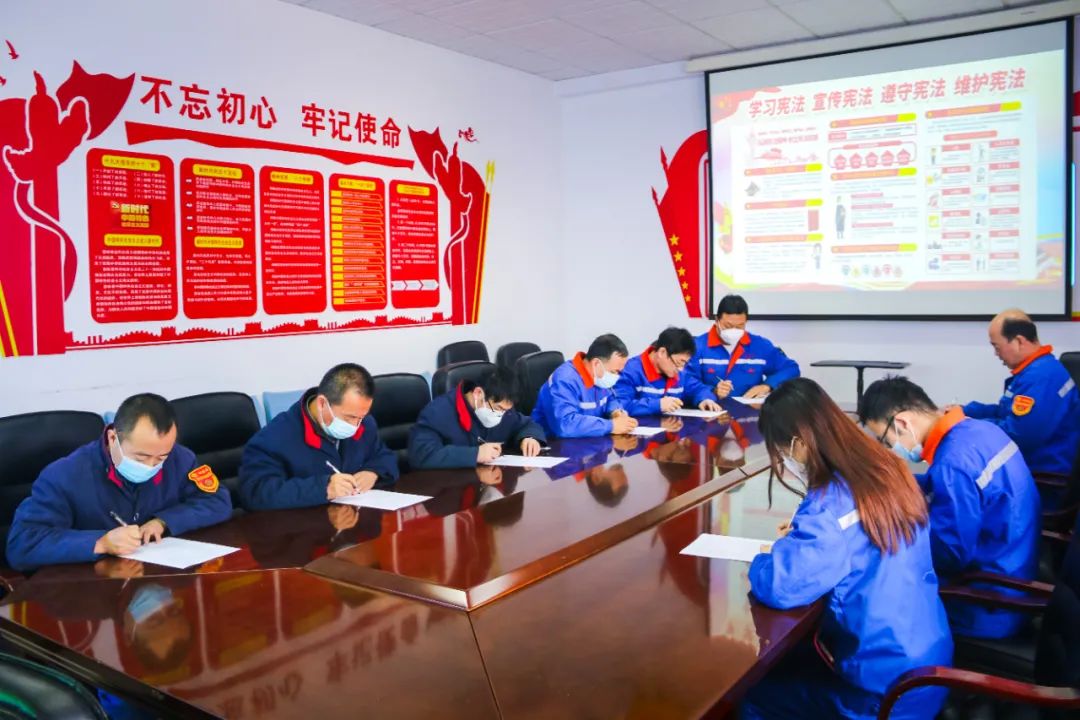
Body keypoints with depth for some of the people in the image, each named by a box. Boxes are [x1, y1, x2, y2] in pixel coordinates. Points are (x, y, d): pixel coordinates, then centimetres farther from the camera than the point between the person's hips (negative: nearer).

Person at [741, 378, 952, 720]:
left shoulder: (831, 503, -27)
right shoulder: (887, 469, -1)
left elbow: (779, 586, -34)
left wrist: (762, 561, -13)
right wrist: (804, 531, 10)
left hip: (887, 692, -8)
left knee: (751, 692, 7)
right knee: (782, 665, 22)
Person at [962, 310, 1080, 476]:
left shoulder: (1041, 376, -23)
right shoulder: (1035, 368, 13)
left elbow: (1017, 434, -28)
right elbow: (1009, 411, 23)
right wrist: (964, 411, 13)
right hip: (1028, 462, 10)